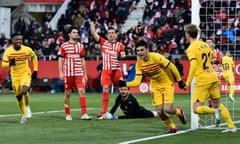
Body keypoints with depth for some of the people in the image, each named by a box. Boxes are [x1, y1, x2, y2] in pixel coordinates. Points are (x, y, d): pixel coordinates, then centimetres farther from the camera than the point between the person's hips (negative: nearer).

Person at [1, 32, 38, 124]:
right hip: (15, 76, 2)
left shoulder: (27, 50, -9)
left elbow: (34, 57, 10)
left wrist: (35, 70, 9)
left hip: (25, 74, -2)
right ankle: (24, 115, 26)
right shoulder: (8, 51, -10)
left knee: (24, 90, -27)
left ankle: (27, 107, 0)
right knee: (18, 96, 7)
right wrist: (10, 63, -31)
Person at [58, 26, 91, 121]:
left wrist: (85, 74, 13)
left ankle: (84, 114, -13)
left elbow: (83, 61, 15)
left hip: (79, 73, 2)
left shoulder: (80, 46, 11)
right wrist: (61, 73, -7)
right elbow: (60, 60, 2)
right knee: (67, 93, 5)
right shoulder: (64, 46, 1)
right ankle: (68, 114, 15)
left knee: (82, 91, -10)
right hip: (68, 73, -2)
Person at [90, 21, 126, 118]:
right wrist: (92, 24, 4)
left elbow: (122, 54, -6)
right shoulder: (103, 42, 9)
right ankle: (104, 111, -6)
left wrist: (122, 55, -27)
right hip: (106, 70, 1)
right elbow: (94, 34, 6)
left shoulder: (119, 45, 5)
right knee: (105, 90, -7)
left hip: (116, 70, -1)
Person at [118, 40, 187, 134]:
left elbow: (172, 67, -17)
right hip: (155, 86, 4)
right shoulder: (139, 64, -11)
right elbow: (137, 82, -12)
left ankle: (179, 112, 21)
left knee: (167, 109, -16)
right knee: (159, 111, -4)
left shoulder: (156, 57, -27)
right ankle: (172, 127, 23)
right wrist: (124, 84, -28)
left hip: (167, 83, -4)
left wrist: (179, 81, -8)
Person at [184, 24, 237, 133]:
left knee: (196, 109, -3)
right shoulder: (204, 44, 11)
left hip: (202, 80, -7)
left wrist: (188, 81, -18)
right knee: (217, 103, 18)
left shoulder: (191, 49, -11)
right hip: (213, 77, 7)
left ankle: (215, 111, -25)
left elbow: (194, 65, -23)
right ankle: (231, 126, 12)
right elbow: (212, 56, 26)